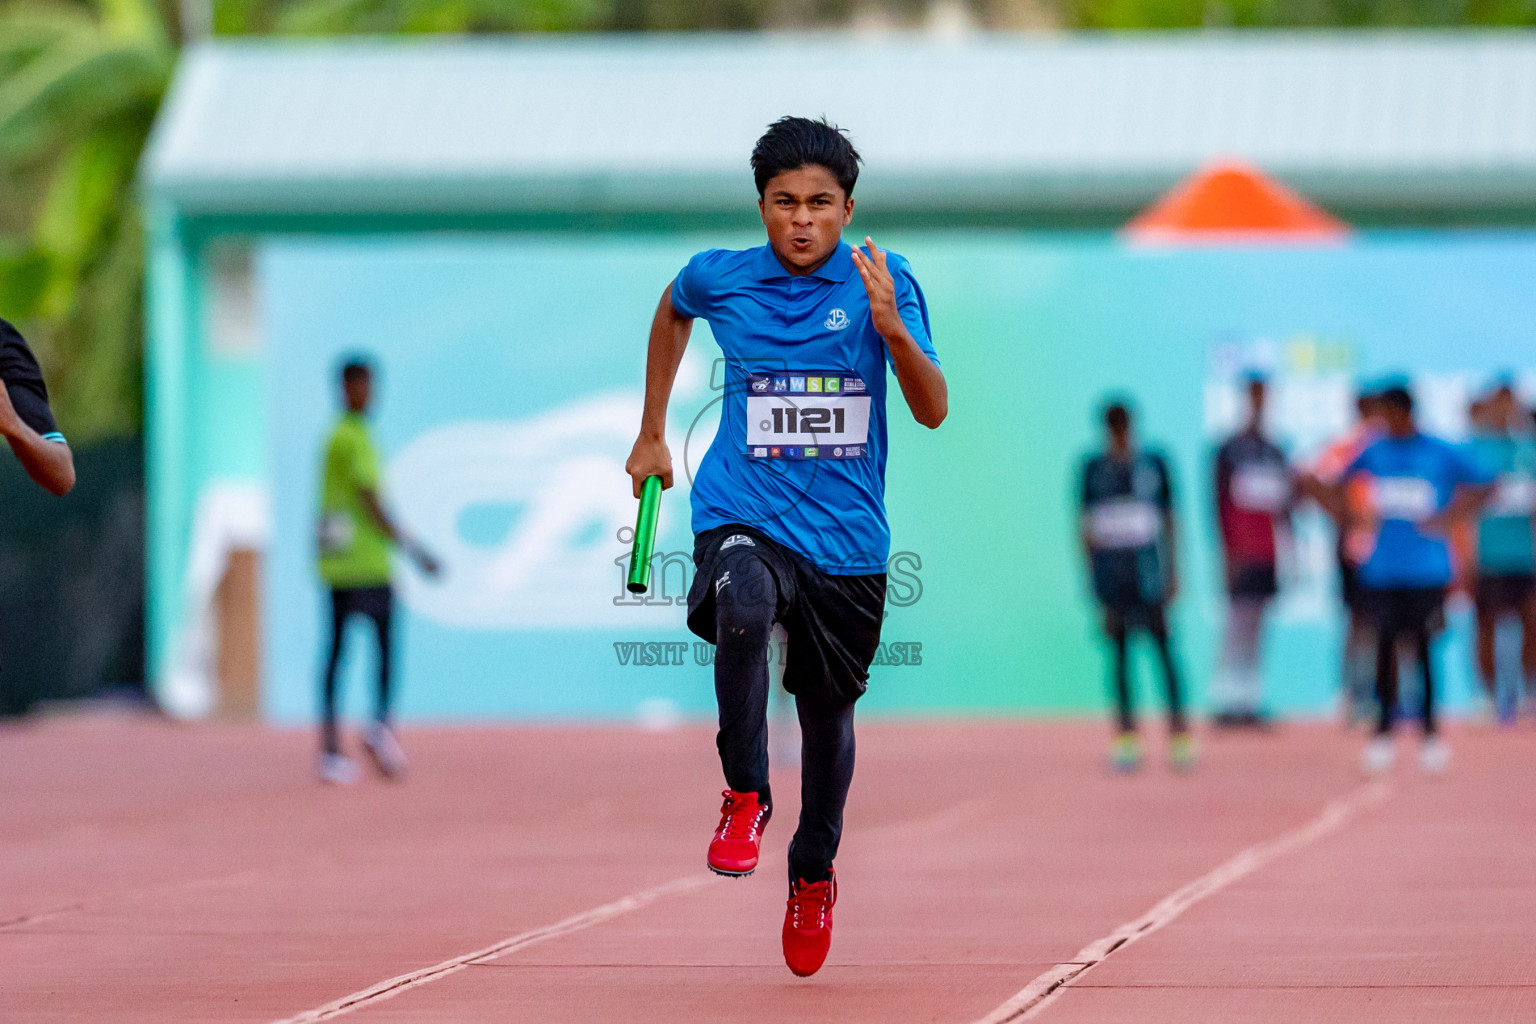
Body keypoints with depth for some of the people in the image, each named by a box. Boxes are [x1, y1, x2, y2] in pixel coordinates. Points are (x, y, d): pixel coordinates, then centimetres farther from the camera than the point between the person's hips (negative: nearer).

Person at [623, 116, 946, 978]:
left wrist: (894, 331, -28)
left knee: (828, 710, 14)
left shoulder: (884, 280, -5)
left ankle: (815, 874, 40)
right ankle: (745, 798, -20)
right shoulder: (719, 278, -1)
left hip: (847, 541, 1)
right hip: (743, 519, -1)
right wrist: (652, 434, 25)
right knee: (744, 612, -36)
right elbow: (672, 311, 24)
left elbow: (933, 412, -11)